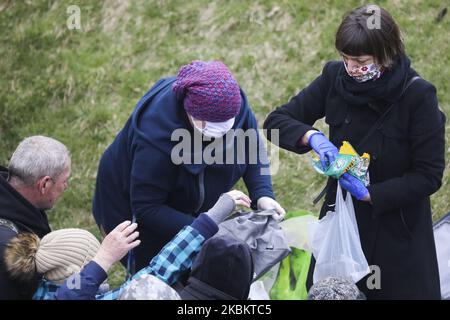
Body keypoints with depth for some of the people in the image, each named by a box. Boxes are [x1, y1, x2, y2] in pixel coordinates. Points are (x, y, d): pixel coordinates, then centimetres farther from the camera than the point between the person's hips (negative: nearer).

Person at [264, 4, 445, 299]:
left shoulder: (418, 95, -20)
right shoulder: (336, 77, -9)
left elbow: (429, 176, -16)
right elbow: (276, 120, -4)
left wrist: (370, 194, -25)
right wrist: (312, 136, -24)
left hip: (396, 226, -4)